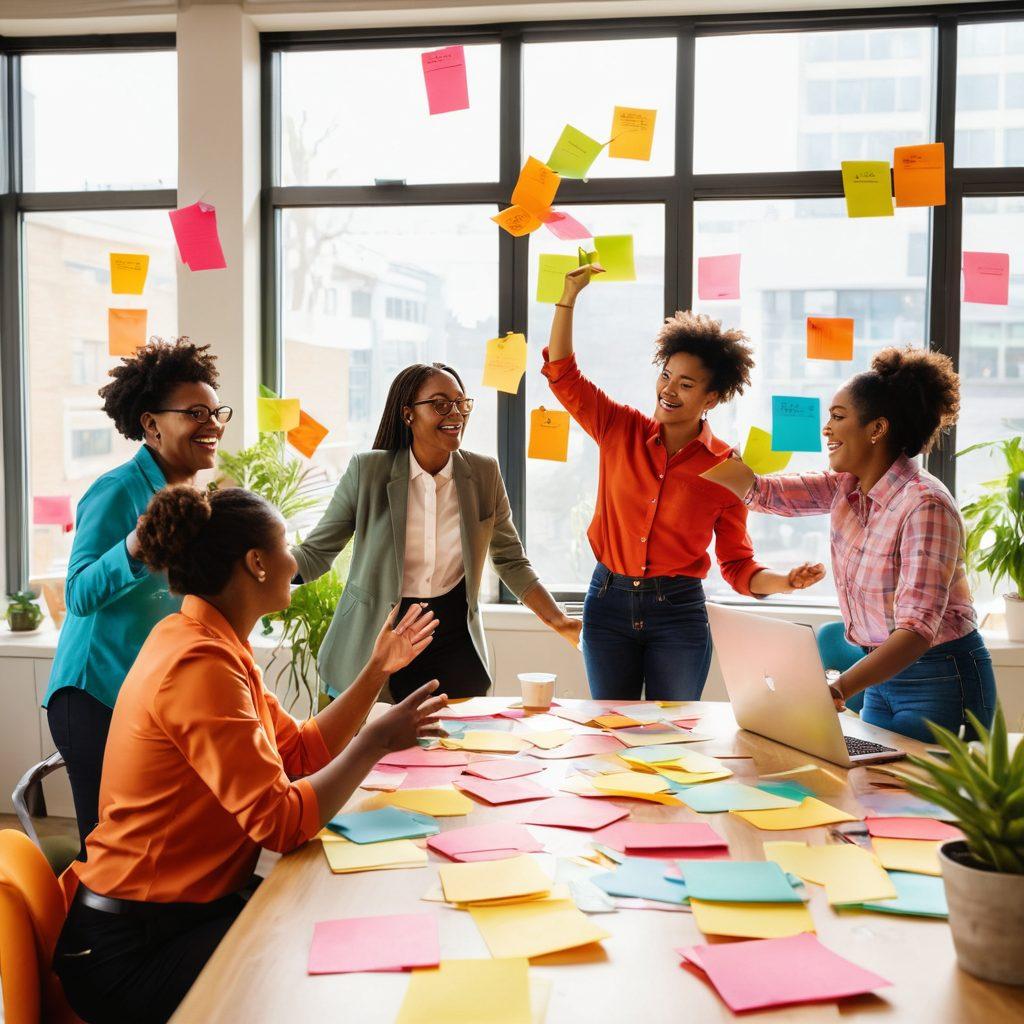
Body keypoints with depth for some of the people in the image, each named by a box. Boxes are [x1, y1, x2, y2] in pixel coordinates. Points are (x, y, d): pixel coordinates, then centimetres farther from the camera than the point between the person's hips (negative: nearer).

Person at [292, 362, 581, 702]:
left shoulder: (484, 474, -2)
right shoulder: (367, 471, -9)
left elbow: (511, 561, 8)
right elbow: (315, 552, -4)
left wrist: (559, 621, -1)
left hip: (455, 645, 2)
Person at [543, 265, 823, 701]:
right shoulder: (620, 431, 0)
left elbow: (738, 565, -2)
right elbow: (562, 374, 1)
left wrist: (784, 582, -21)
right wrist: (569, 297, -6)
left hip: (678, 615, -2)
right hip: (608, 601, 2)